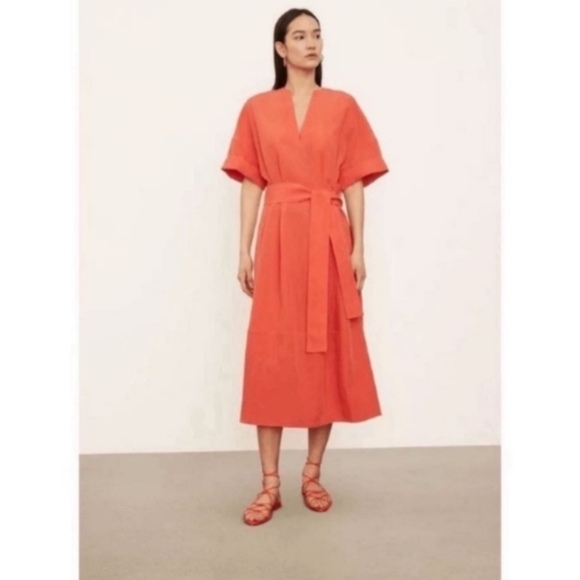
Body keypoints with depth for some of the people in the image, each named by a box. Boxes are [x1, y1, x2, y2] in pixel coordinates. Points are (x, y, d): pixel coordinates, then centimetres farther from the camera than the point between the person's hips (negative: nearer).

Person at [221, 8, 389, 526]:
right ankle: (270, 483, 9)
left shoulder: (343, 106, 8)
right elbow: (251, 184, 6)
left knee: (329, 353, 3)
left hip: (329, 239, 1)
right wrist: (245, 249, 0)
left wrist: (358, 248, -3)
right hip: (278, 240, 0)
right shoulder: (257, 109, 9)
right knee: (271, 356, -1)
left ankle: (313, 474, 18)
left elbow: (354, 183, 4)